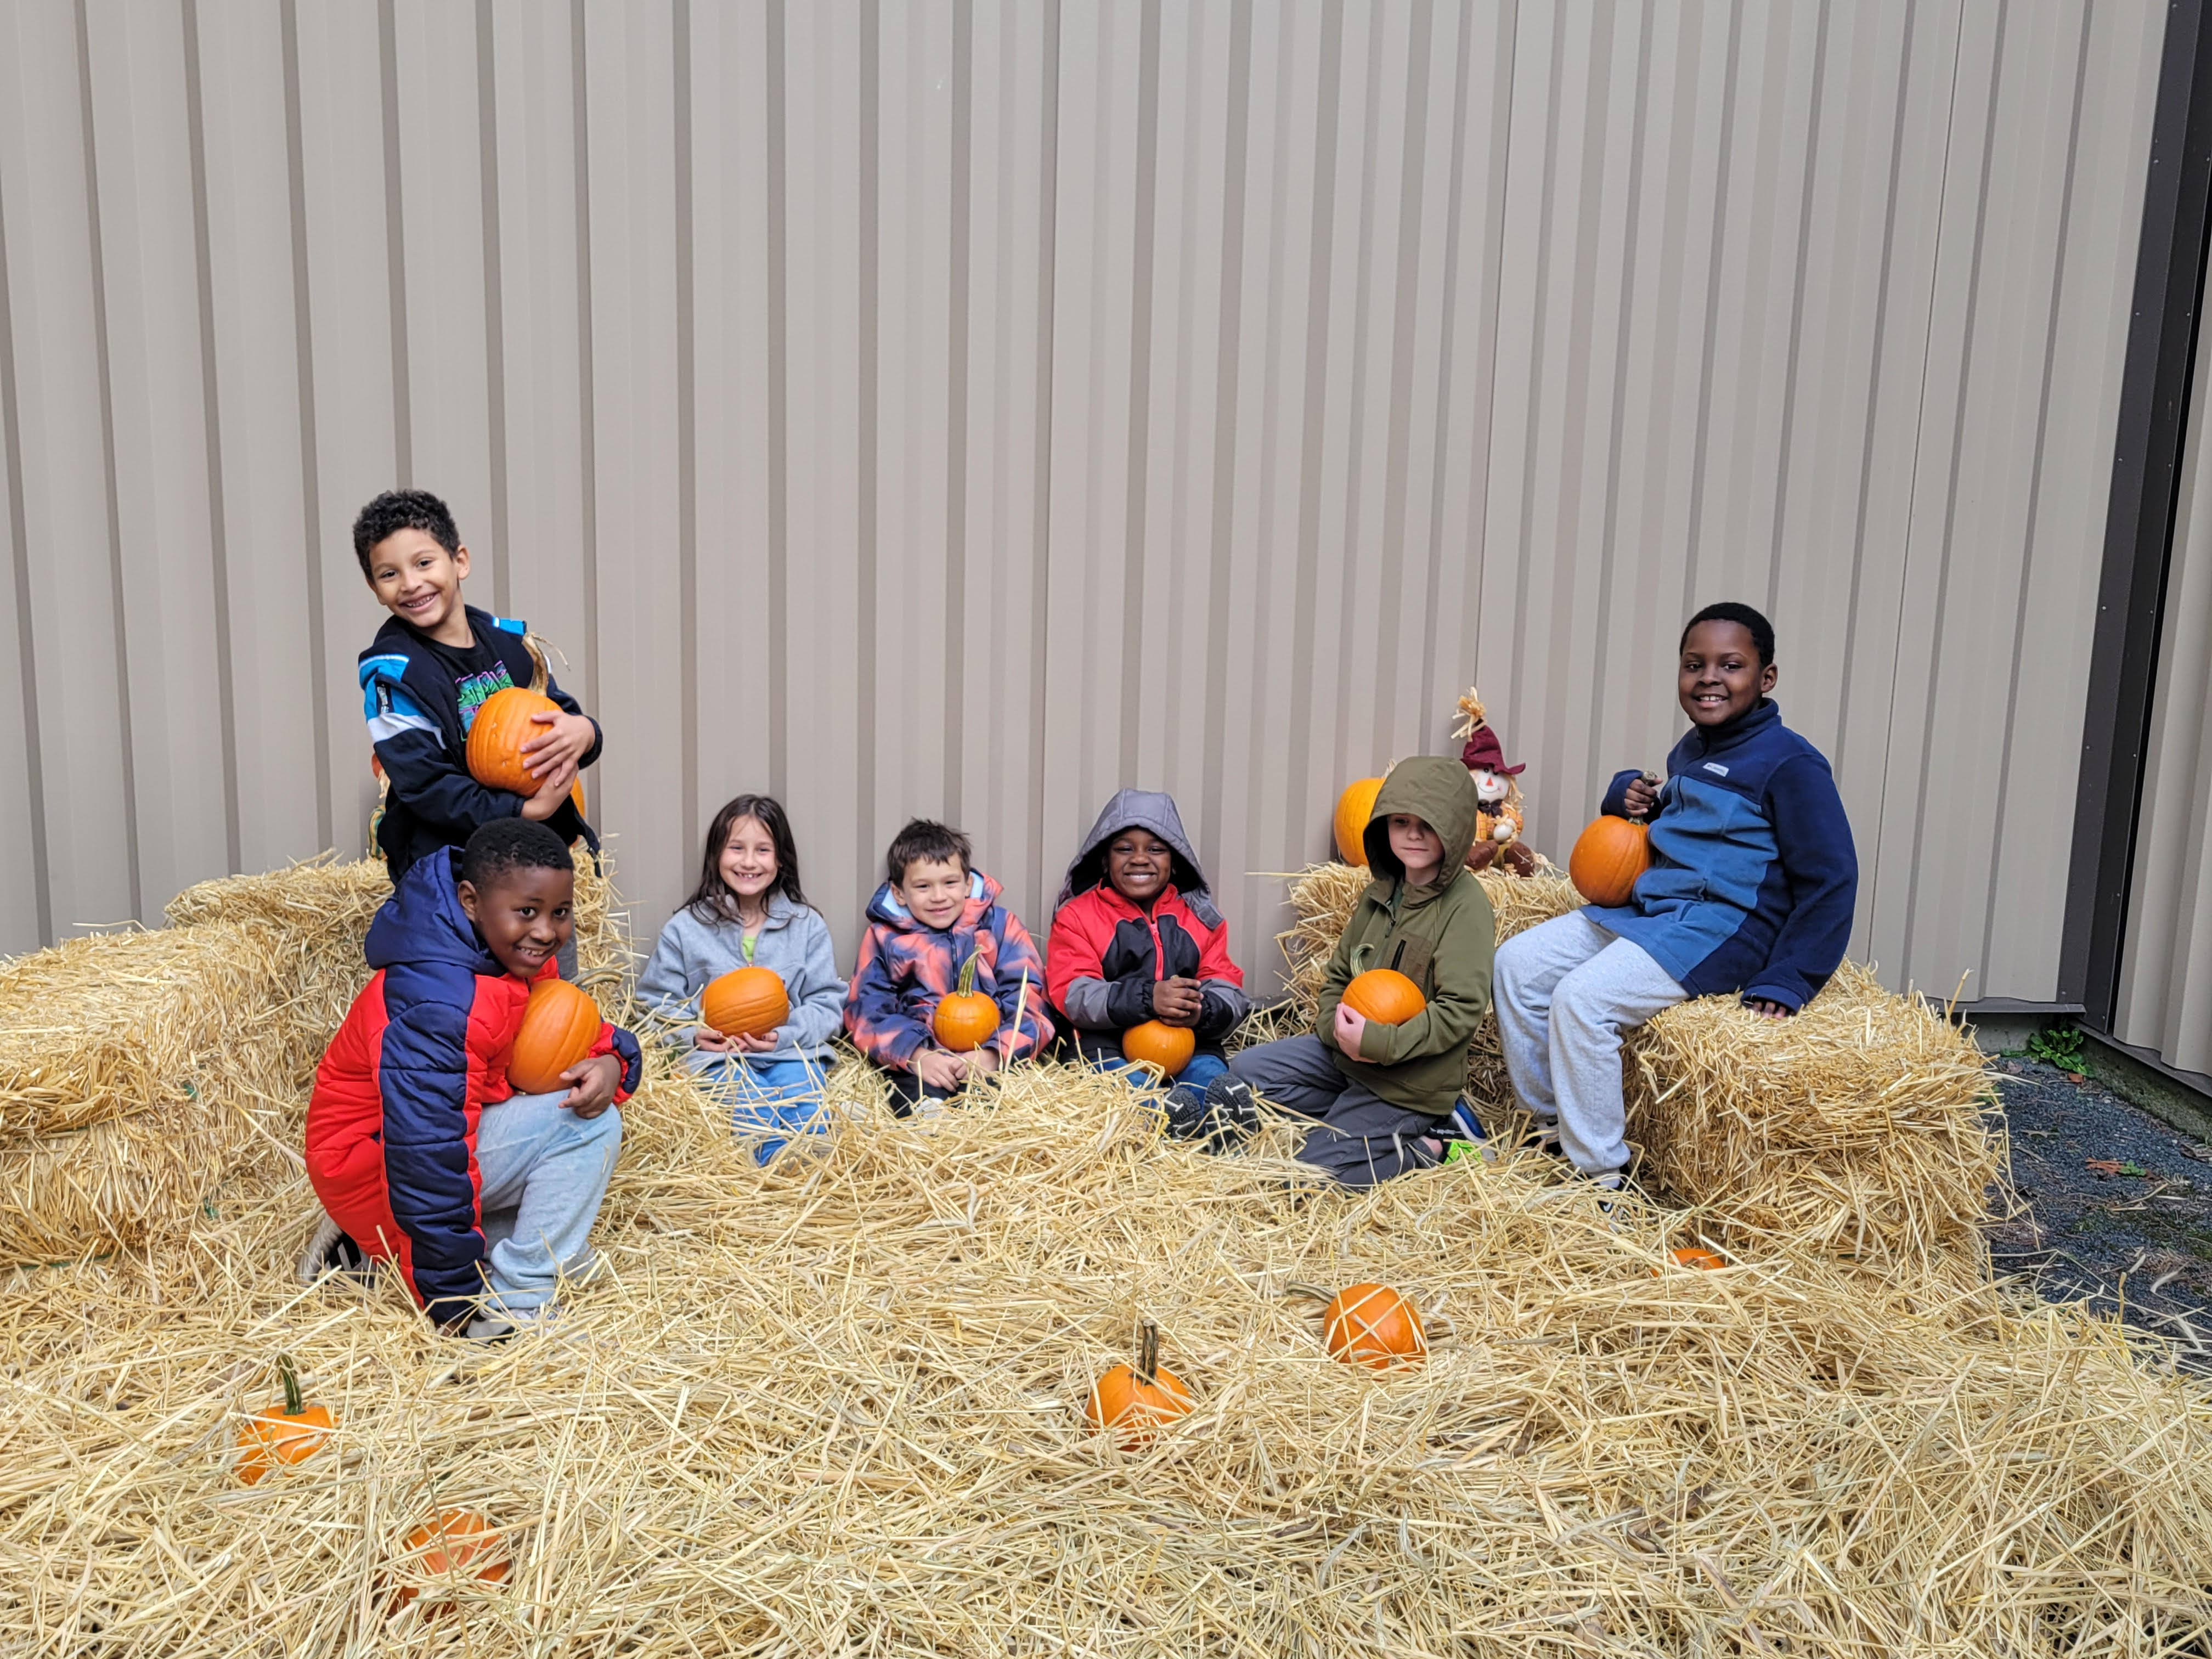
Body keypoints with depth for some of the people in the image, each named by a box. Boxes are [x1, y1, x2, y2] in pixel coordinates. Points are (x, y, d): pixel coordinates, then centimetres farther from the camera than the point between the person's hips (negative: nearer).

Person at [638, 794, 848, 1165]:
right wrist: (692, 1034, -7)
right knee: (755, 1115, -34)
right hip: (719, 1056, -1)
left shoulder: (807, 925, 12)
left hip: (792, 1052, 2)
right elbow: (657, 1003, 13)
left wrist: (785, 1034, -9)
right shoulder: (685, 928, 11)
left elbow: (827, 1004, 9)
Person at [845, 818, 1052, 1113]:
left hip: (992, 1058, 1)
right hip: (919, 1059, 0)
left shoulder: (1000, 924, 14)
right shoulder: (883, 936, 14)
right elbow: (868, 1011, 5)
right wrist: (917, 1056, -14)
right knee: (922, 1099, -35)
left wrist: (994, 1053, -12)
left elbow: (1029, 1000, 7)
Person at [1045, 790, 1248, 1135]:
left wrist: (1202, 1011, -18)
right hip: (1106, 1039, -2)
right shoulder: (1077, 916, 11)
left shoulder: (1200, 918, 19)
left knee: (1208, 1069, -30)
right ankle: (1160, 1113, -61)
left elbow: (1230, 993, 9)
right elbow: (1072, 994, -5)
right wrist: (1147, 998, -22)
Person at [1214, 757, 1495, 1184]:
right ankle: (1352, 1116, 3)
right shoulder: (1379, 894, 9)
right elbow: (1339, 975, 12)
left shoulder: (1465, 905, -15)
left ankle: (1428, 1146, 2)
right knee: (1245, 1073, -2)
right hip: (1348, 1054, 8)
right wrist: (1336, 1027, -10)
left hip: (1411, 1079, -8)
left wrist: (1381, 1042, -28)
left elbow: (1461, 1009, -21)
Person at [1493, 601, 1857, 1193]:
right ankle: (1551, 1126, 10)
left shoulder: (1790, 763, -11)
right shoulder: (1690, 751, 14)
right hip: (1646, 911, 9)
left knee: (1580, 1000, -26)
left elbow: (1831, 880, -12)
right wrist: (1627, 795, 8)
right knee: (1517, 963, 2)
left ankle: (1602, 1177, -15)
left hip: (1722, 926, -9)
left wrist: (1785, 982, -16)